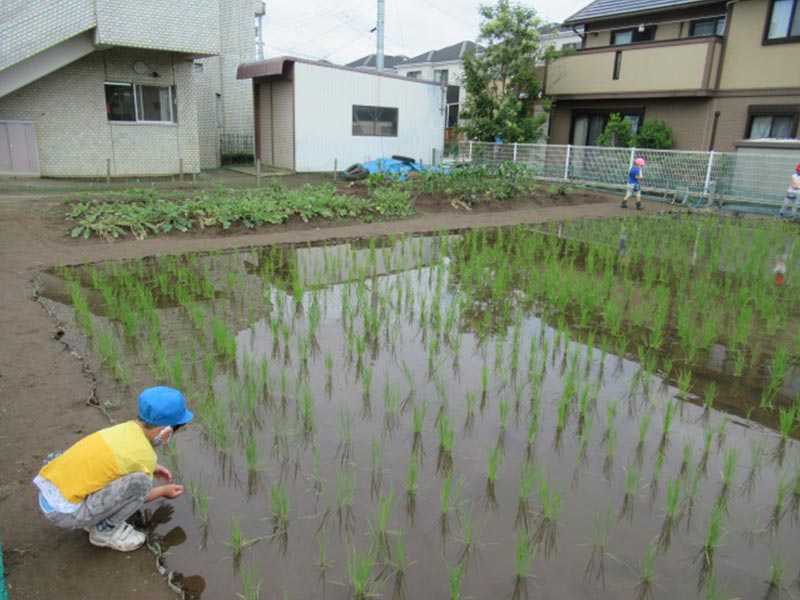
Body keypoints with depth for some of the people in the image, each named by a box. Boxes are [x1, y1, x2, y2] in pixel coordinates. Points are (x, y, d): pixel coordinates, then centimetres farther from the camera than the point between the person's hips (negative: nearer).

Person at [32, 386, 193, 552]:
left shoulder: (125, 428, 2)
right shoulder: (145, 455, -17)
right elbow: (138, 493, 2)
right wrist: (164, 491, 20)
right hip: (63, 512, -8)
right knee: (140, 482, -18)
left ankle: (96, 520, 16)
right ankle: (105, 531, 2)